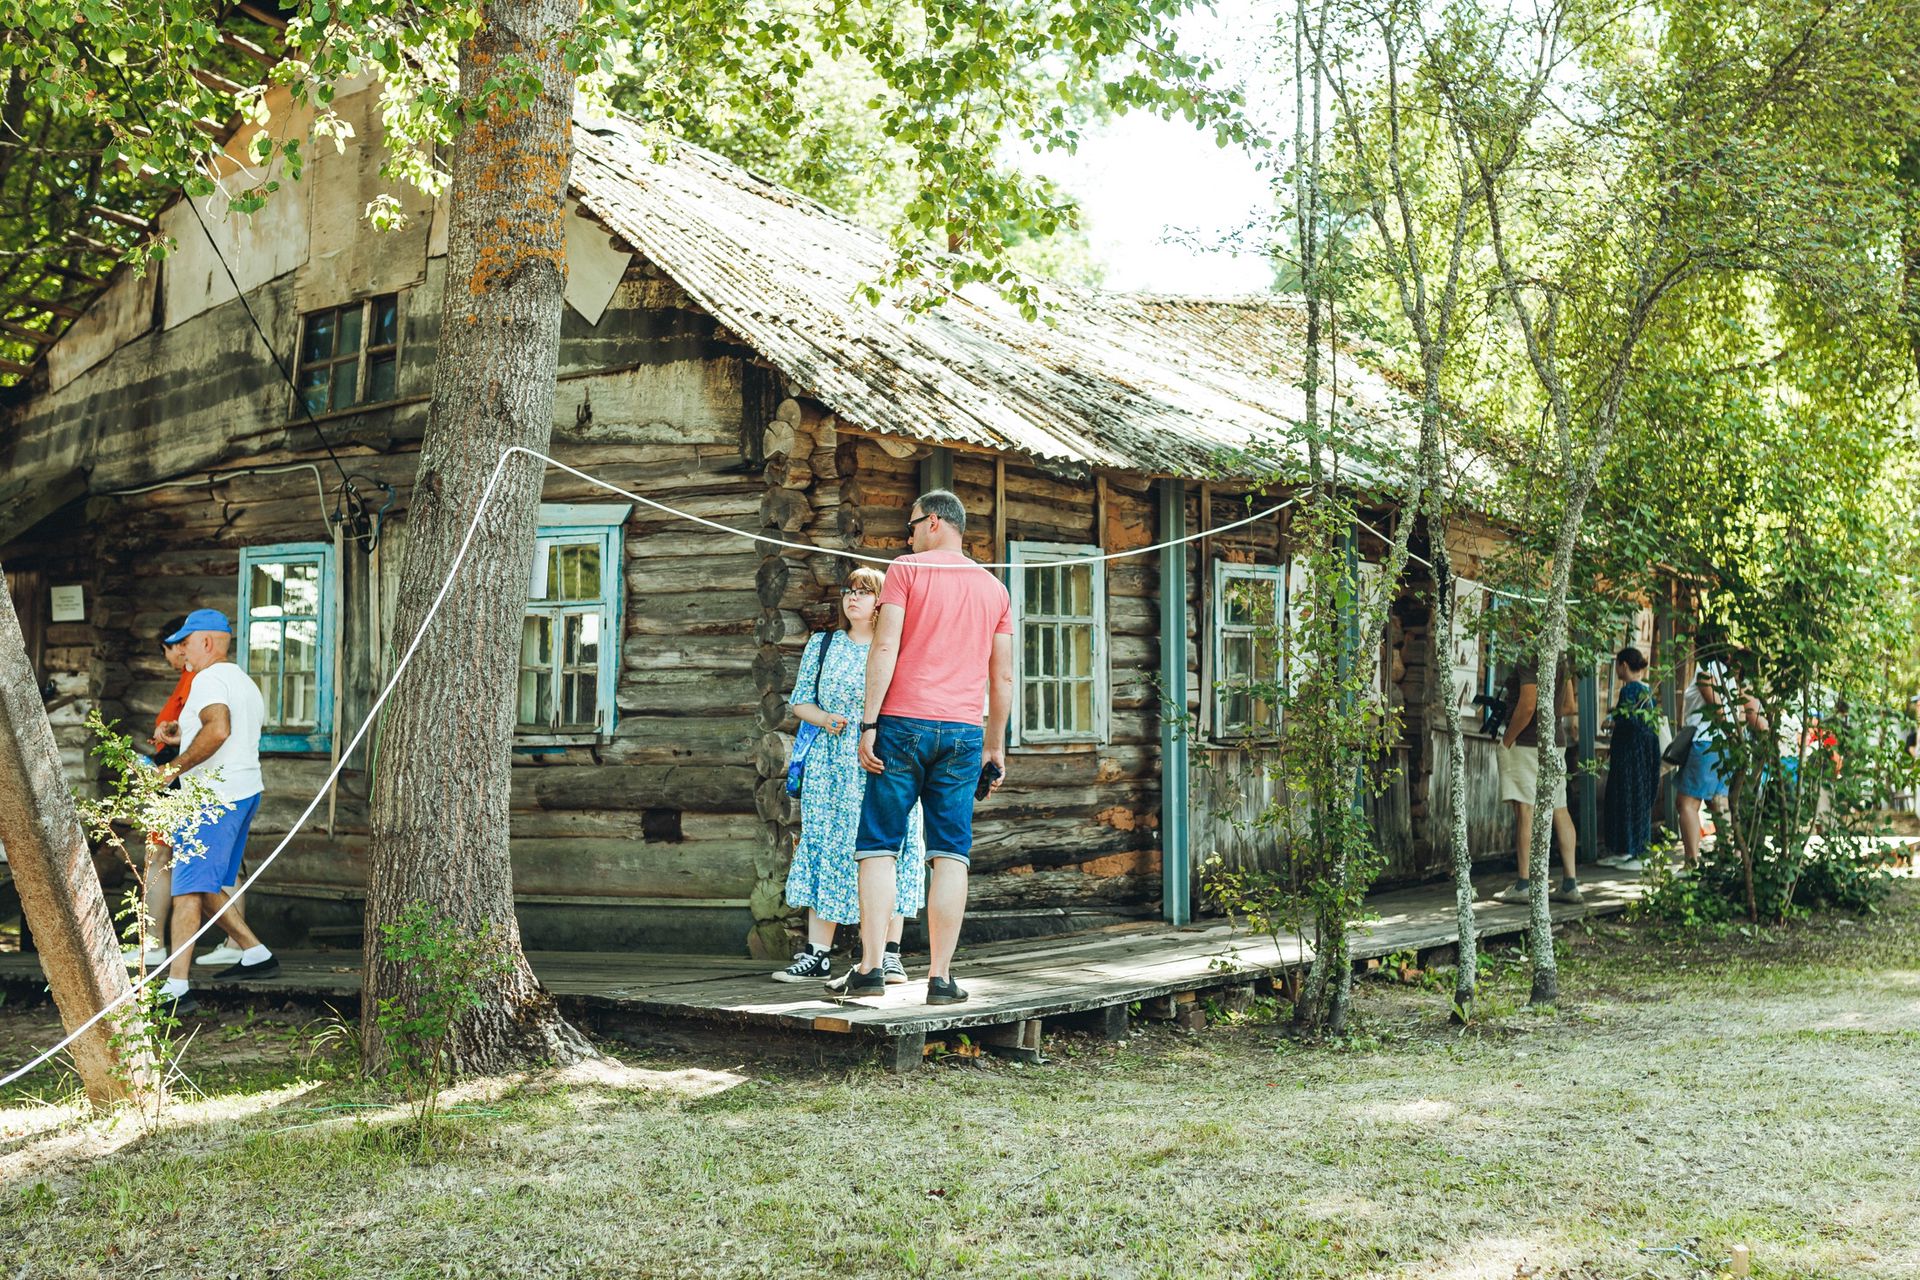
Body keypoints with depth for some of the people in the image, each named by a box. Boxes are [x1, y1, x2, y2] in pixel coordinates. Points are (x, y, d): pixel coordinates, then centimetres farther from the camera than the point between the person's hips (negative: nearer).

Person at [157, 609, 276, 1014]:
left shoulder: (209, 679, -10)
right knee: (204, 887, 19)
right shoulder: (247, 684, 21)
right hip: (245, 793, 10)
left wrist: (174, 768, -21)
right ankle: (256, 955, 22)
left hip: (214, 798, -10)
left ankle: (177, 987, -19)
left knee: (188, 890, -14)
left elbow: (218, 729, -28)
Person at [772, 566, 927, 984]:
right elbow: (799, 700, 14)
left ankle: (890, 955, 1)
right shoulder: (823, 646, 12)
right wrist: (825, 719, -7)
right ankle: (817, 955, 2)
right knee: (827, 849, 0)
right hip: (832, 767, 2)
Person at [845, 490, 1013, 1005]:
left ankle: (870, 966, -6)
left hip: (904, 723, -3)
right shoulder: (994, 589, 16)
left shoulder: (907, 570, 3)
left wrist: (869, 724, -8)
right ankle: (940, 977, 0)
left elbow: (885, 648, -8)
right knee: (950, 854, 3)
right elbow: (1003, 678, 15)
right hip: (963, 731, 3)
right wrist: (996, 748, 20)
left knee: (878, 846, 1)